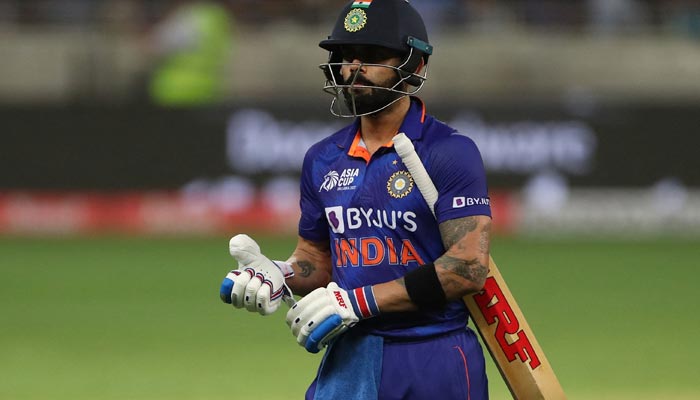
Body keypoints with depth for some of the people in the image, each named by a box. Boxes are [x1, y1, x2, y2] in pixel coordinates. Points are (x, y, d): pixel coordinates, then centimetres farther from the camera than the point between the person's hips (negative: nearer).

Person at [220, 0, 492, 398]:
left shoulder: (451, 152, -8)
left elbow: (469, 268, -16)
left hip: (434, 363, -4)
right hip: (351, 358, 5)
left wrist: (358, 300, -18)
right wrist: (280, 276, -2)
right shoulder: (322, 159, 11)